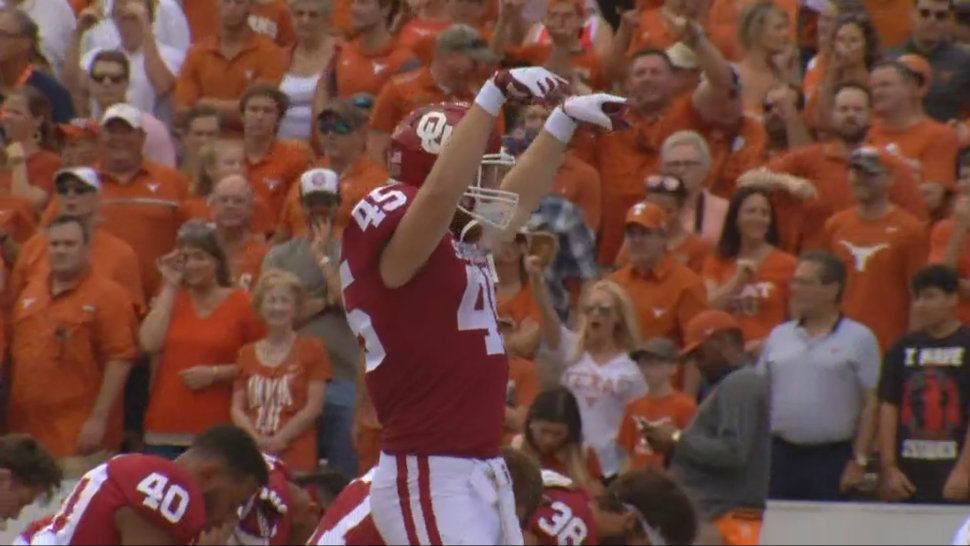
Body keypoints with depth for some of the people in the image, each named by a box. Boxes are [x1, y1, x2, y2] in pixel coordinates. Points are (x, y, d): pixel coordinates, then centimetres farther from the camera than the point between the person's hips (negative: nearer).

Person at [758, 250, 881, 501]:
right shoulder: (778, 337, 13)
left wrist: (859, 461, -9)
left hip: (833, 460, -4)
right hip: (782, 455, 4)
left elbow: (870, 405, -3)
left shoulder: (859, 339, 0)